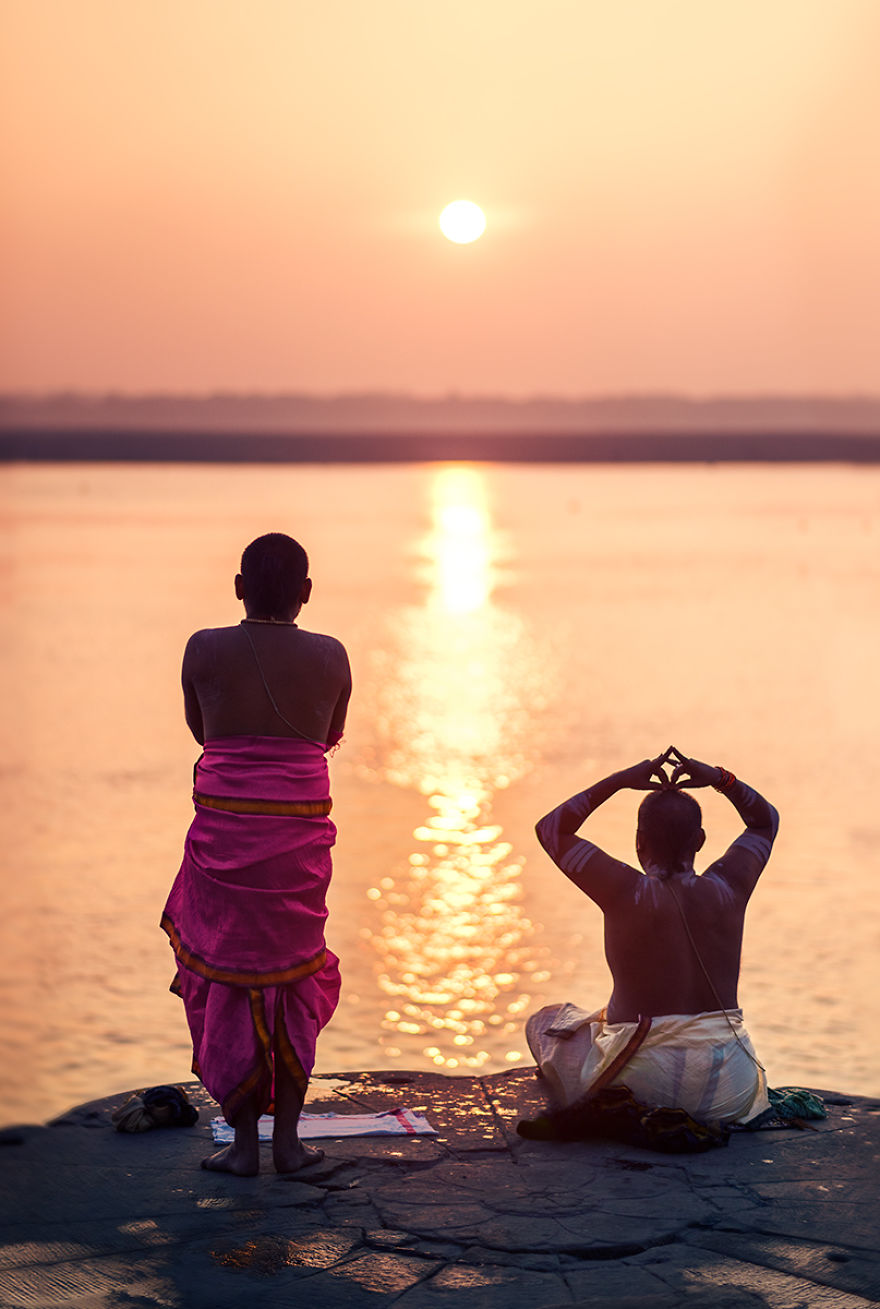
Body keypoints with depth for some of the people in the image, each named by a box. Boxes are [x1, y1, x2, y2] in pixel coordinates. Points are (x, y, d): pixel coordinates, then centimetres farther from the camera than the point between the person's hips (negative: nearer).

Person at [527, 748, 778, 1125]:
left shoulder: (627, 893, -13)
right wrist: (721, 780, 3)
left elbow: (551, 828, 1)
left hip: (640, 1078, -4)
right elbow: (765, 821, 18)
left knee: (545, 1022, 24)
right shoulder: (727, 891, -3)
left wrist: (620, 781, -1)